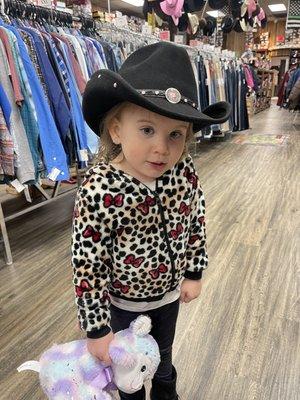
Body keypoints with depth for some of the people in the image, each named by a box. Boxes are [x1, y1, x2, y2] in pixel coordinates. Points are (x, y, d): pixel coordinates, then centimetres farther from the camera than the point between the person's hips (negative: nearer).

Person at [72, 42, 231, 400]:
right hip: (124, 302, -3)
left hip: (170, 291, 4)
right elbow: (87, 265, -24)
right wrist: (97, 329, -16)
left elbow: (196, 223, -2)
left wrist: (193, 273, 3)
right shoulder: (99, 190, -33)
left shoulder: (184, 173, -20)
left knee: (163, 356, 32)